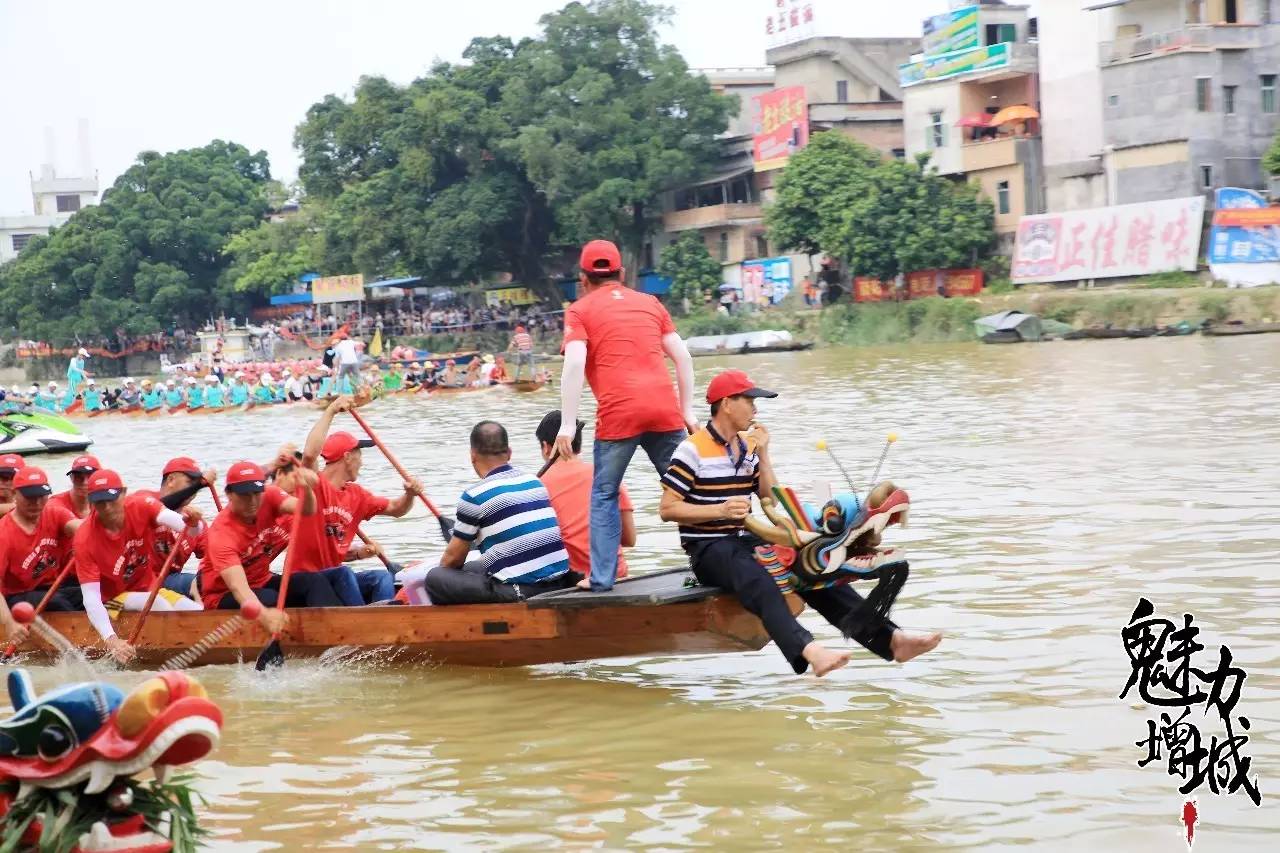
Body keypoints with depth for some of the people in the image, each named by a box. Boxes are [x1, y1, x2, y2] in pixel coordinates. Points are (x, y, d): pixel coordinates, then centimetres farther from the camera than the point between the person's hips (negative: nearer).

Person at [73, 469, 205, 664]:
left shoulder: (141, 506, -13)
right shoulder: (85, 540, -22)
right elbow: (91, 597, -28)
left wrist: (193, 523, -56)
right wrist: (111, 639, -42)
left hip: (149, 588, 4)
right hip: (113, 600, -4)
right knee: (159, 604, -32)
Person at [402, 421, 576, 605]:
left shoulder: (475, 496, -7)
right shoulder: (534, 482, 14)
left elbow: (454, 557, 2)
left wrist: (440, 572, 27)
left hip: (520, 592, -7)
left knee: (434, 579, 5)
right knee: (473, 567, 30)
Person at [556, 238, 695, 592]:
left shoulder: (580, 310, 9)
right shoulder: (650, 303, 20)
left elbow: (574, 364, -5)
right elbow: (682, 356, 14)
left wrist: (567, 425, -6)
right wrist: (687, 410, 19)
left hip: (617, 415, -3)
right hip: (665, 410, 3)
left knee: (604, 495, 9)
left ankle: (602, 578, 4)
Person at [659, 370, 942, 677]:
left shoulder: (749, 447, 15)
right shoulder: (693, 450, -8)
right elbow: (667, 509, -11)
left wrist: (762, 454, 1)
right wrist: (720, 510, -21)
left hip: (743, 541, 7)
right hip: (707, 549, -7)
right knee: (756, 578, -38)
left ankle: (891, 639, -23)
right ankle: (808, 651, -61)